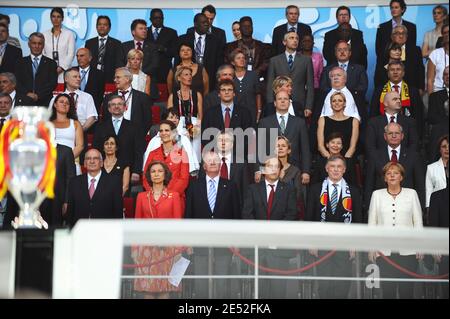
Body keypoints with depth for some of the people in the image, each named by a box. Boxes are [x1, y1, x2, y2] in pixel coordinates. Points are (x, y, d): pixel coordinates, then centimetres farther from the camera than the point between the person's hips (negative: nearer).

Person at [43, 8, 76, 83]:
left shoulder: (69, 34, 7)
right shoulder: (45, 34, 13)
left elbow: (71, 54, 1)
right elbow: (42, 54, 9)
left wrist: (61, 68, -11)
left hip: (64, 72, -1)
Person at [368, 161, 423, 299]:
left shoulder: (411, 194, 7)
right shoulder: (377, 195, 8)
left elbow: (418, 221, 8)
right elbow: (372, 222, 10)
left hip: (407, 251, 0)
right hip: (384, 251, 0)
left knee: (407, 289, -2)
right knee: (387, 289, 0)